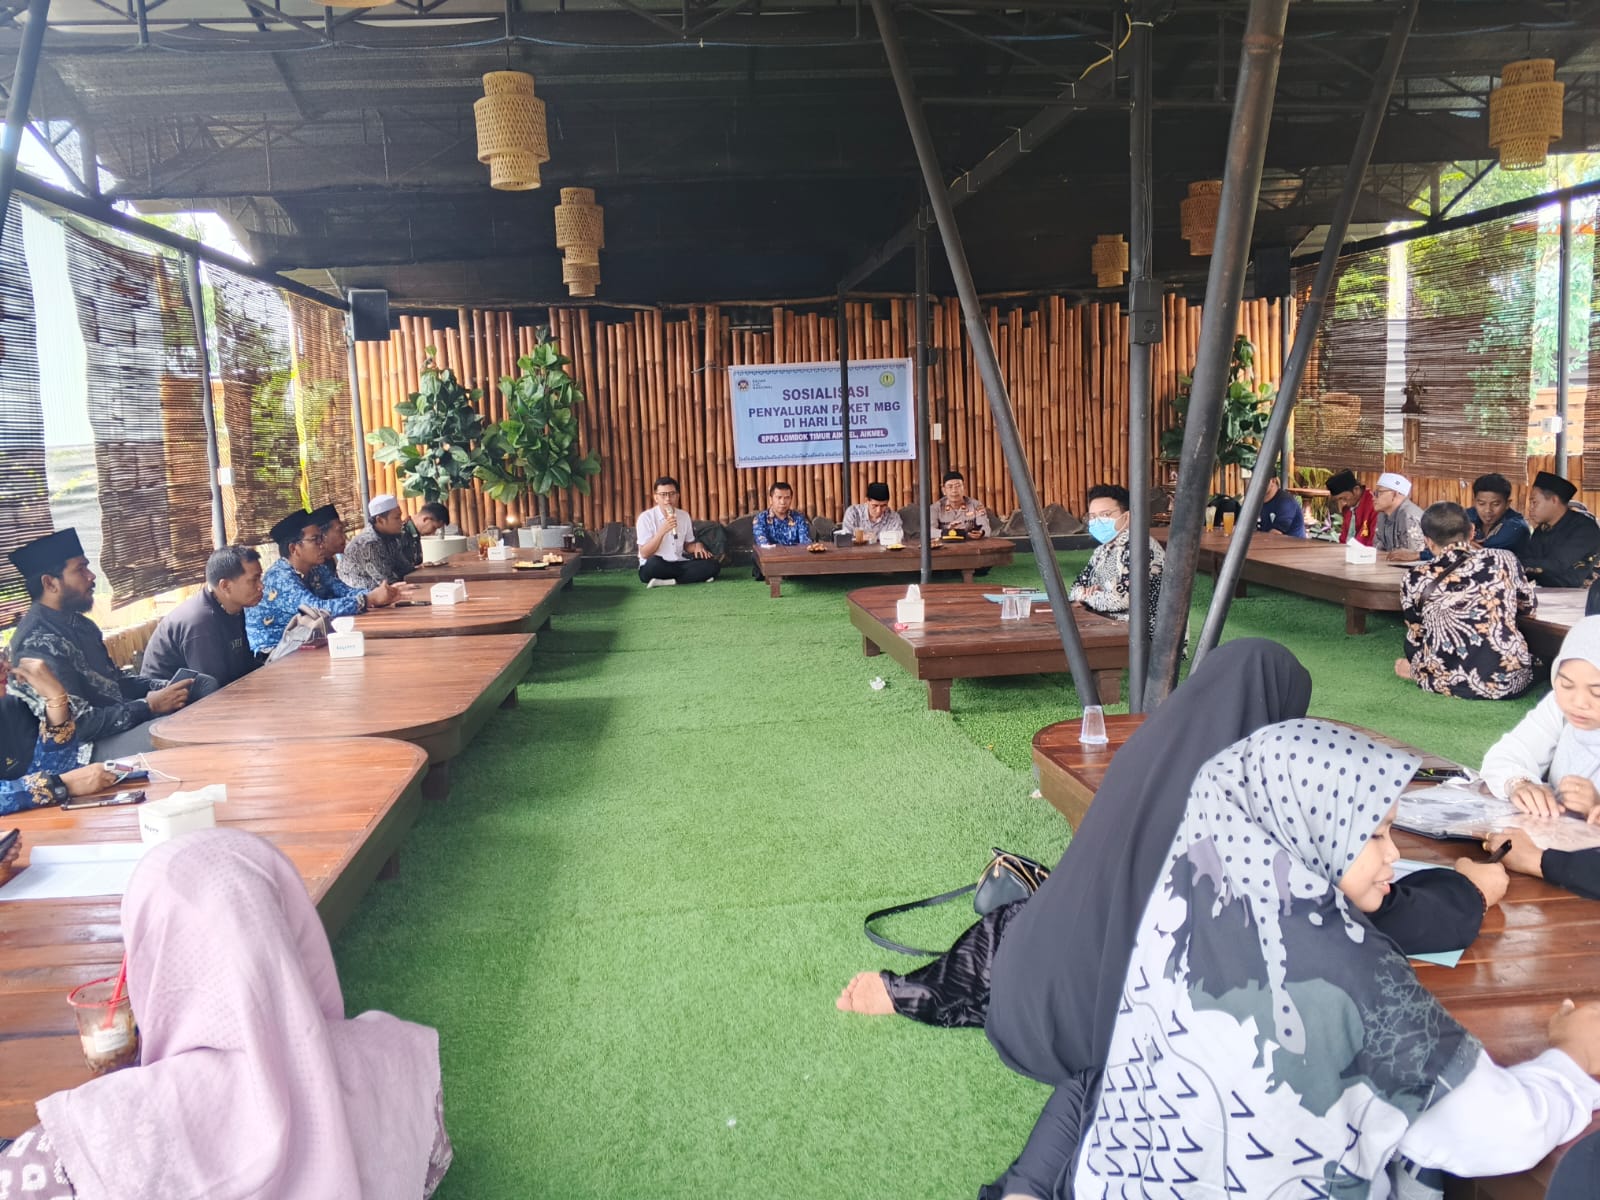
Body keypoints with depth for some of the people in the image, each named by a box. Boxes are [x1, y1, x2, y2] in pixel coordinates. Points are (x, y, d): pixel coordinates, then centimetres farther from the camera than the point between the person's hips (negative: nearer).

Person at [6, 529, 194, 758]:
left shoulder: (78, 623, 11)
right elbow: (76, 725, -21)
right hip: (90, 747, -9)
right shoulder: (38, 644, -18)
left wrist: (163, 687, 1)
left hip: (125, 722, 9)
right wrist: (149, 705, -18)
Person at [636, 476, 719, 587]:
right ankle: (693, 576, -19)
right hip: (657, 567, -4)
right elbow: (645, 554, -14)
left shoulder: (685, 516, 6)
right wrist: (662, 531, -24)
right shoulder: (646, 517, -9)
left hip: (679, 565, 4)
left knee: (713, 565, -18)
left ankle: (666, 582, -22)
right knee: (654, 562, -40)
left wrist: (697, 546, -4)